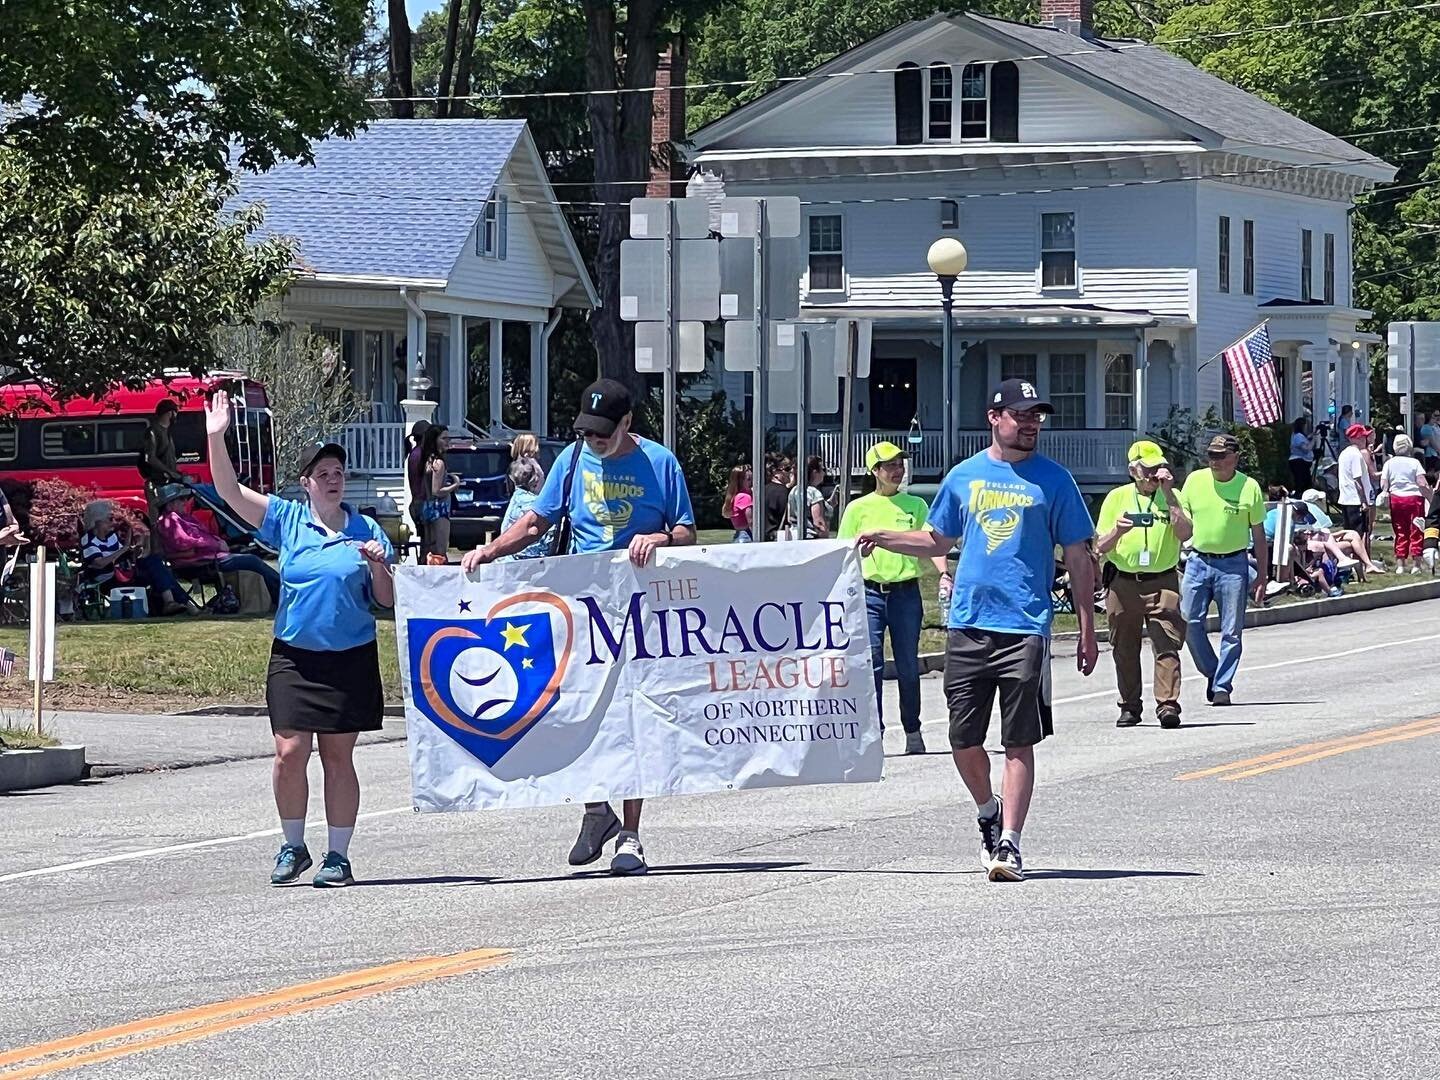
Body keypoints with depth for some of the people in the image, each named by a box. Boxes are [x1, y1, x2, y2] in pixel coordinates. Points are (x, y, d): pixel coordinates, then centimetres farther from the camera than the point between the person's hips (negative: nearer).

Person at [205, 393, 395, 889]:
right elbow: (230, 492, -5)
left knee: (338, 757, 3)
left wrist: (377, 565, -14)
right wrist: (216, 438, -16)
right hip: (294, 656, 0)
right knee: (289, 753, -5)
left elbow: (387, 600, 6)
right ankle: (293, 846, 13)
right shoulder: (287, 520, 3)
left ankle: (338, 855, 10)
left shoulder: (366, 530, 3)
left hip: (351, 658, 0)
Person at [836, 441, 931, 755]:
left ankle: (912, 730, 17)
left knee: (908, 666, 6)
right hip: (870, 591, -1)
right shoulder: (859, 508, 6)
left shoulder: (915, 505, 8)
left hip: (906, 591, 1)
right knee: (871, 664, -6)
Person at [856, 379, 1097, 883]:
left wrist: (1087, 630, 1)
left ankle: (1009, 843, -2)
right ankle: (989, 813, 30)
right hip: (968, 626, 3)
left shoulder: (1053, 480, 3)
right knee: (963, 740, 5)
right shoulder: (964, 476, 10)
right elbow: (937, 541, 21)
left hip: (1026, 628, -3)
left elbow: (1078, 557, 5)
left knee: (1018, 744, -3)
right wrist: (883, 538, 6)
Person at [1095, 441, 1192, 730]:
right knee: (1125, 650, 7)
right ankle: (1130, 707, 17)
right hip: (1123, 583, 2)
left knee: (1167, 646, -12)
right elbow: (1100, 547, 6)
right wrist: (1117, 532, -15)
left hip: (1162, 583, -2)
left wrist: (1168, 495, -12)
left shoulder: (1170, 497, 7)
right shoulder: (1117, 498, 8)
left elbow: (1185, 533, -10)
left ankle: (1168, 705, -15)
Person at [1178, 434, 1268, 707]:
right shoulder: (1195, 481, 3)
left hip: (1233, 564, -2)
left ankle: (1222, 686, 6)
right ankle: (1212, 672, 16)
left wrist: (1262, 576, 3)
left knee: (1231, 631, -1)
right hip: (1198, 560, 2)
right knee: (1189, 621, -4)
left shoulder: (1249, 488, -2)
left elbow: (1258, 535, 4)